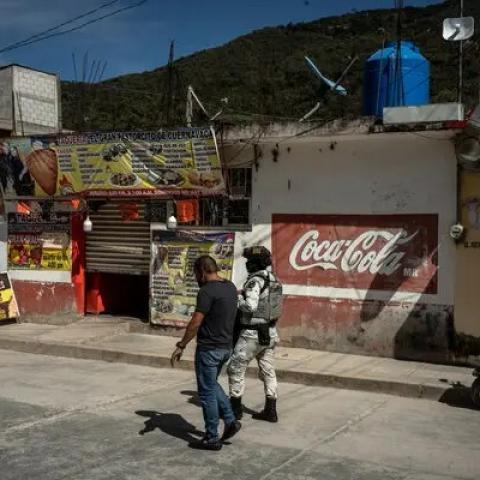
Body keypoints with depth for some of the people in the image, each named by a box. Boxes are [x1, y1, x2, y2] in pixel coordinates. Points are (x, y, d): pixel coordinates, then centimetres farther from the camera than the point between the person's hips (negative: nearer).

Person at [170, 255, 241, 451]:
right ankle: (230, 420, 19)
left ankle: (212, 438, 11)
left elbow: (195, 324, -20)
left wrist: (181, 346, -13)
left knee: (207, 392, 3)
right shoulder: (231, 287, 7)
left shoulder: (207, 291, -19)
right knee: (212, 385, 25)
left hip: (209, 348, -8)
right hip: (226, 347, 9)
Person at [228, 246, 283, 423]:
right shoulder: (273, 280, 7)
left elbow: (250, 306, -30)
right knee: (268, 372, 12)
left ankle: (235, 408, 14)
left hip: (252, 334, -8)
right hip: (269, 332, 8)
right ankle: (270, 411, 15)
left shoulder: (255, 280, -19)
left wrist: (236, 297, -12)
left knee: (235, 369, 6)